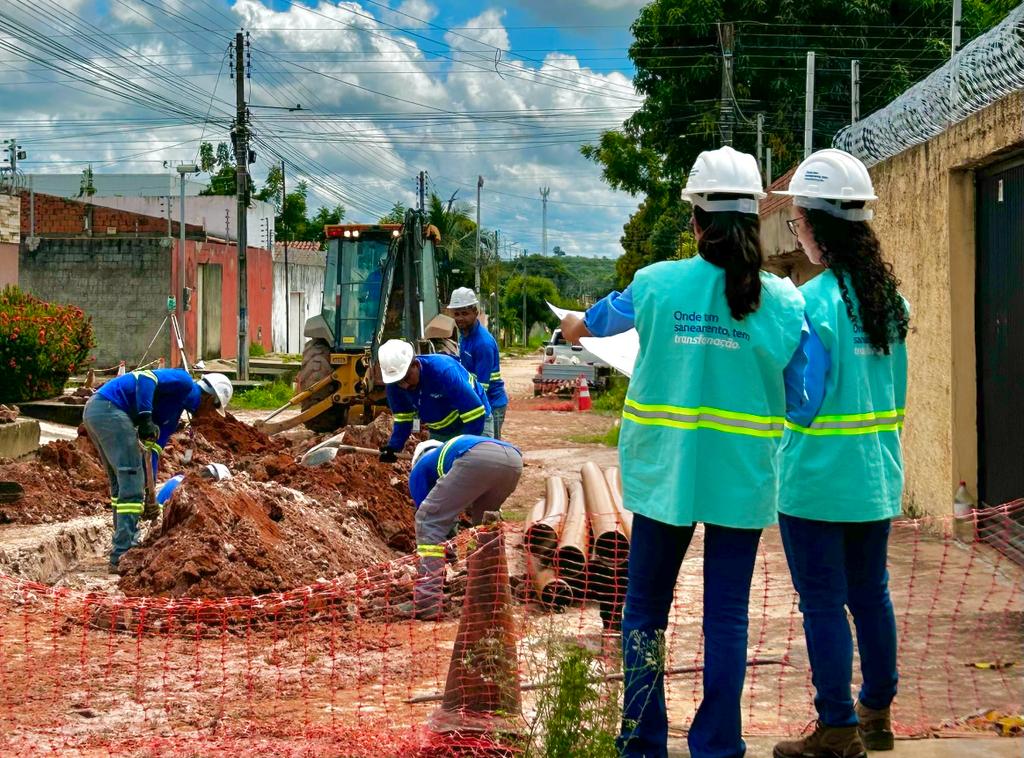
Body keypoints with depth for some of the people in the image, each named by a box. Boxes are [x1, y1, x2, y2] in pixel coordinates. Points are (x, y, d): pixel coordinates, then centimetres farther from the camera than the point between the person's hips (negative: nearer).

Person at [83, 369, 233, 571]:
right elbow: (145, 378, -19)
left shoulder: (175, 409, 25)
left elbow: (154, 447, 24)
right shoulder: (184, 382, -2)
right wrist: (145, 418, -25)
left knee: (120, 485, 20)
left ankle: (125, 547, 29)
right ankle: (123, 557, -8)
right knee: (132, 484, -8)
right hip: (109, 408, -11)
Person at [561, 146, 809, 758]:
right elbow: (800, 403, -4)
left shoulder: (657, 284, -7)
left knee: (646, 608, 15)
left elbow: (596, 321, 14)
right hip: (743, 480, 0)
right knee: (727, 615, 8)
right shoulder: (782, 304, -9)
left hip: (665, 474, 0)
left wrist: (575, 326, 38)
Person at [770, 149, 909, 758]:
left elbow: (803, 400, -19)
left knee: (823, 603, 2)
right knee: (870, 592, 17)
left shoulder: (813, 302, -19)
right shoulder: (889, 296, 4)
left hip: (817, 479, -7)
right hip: (876, 476, 7)